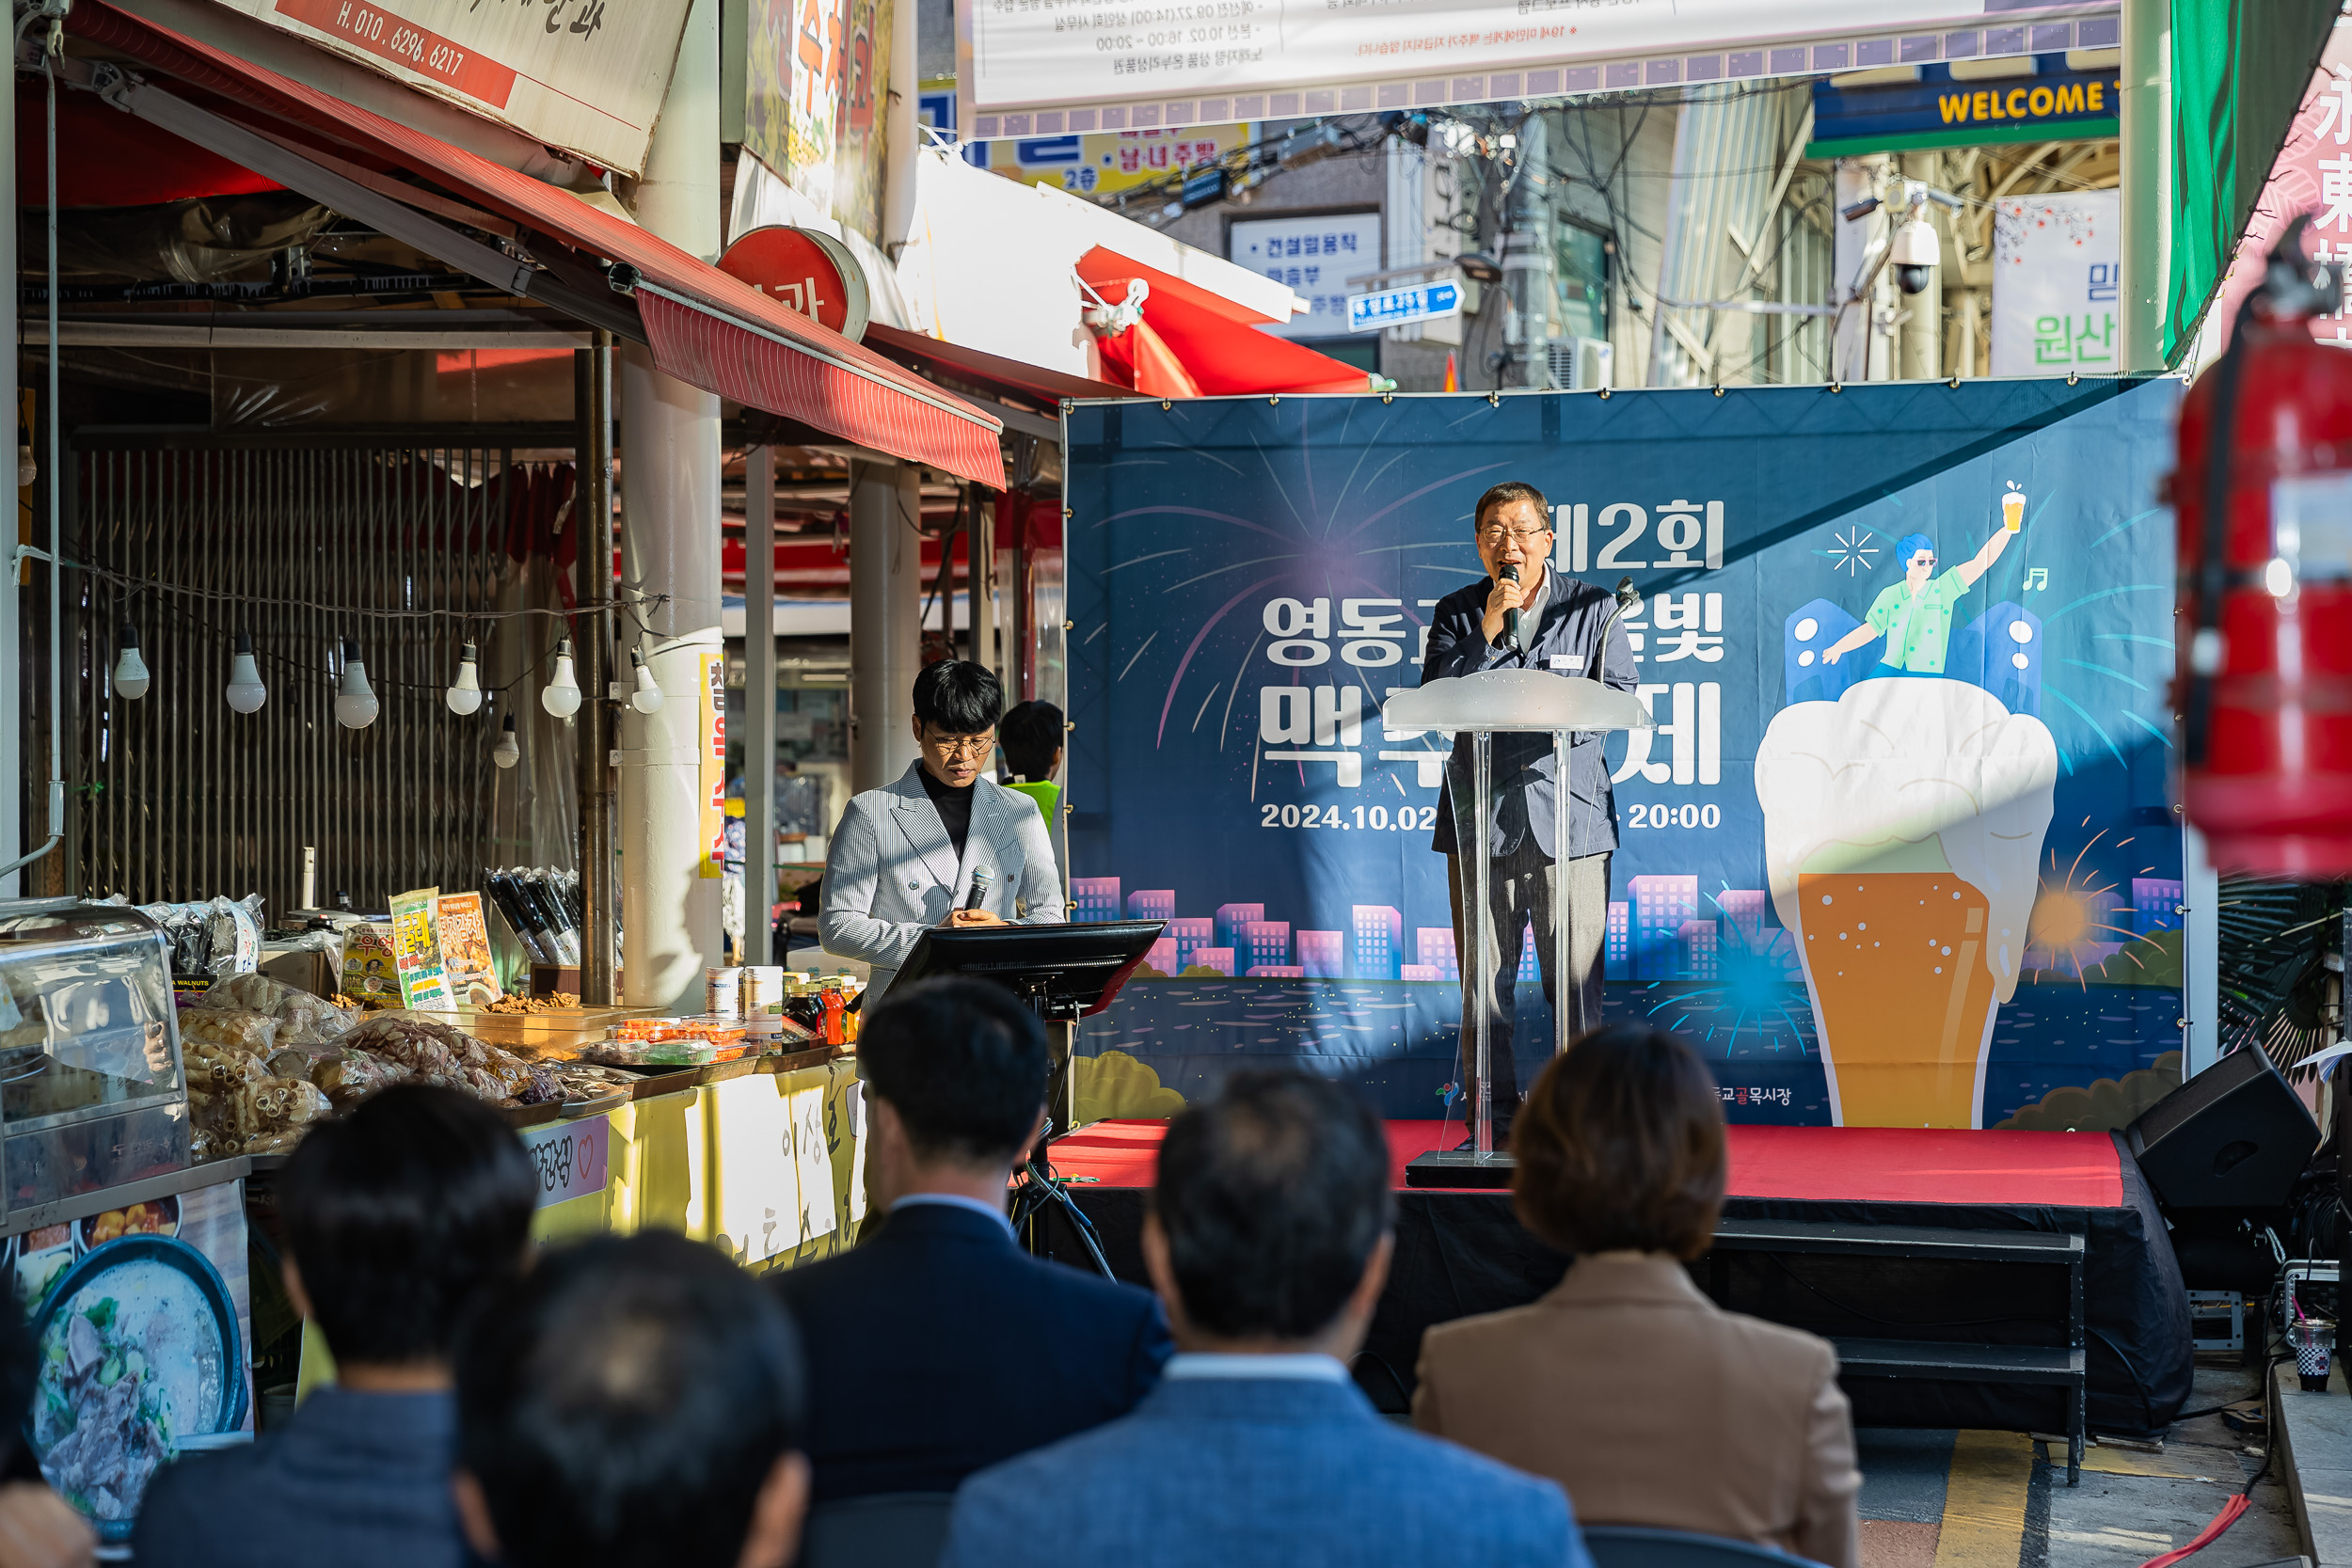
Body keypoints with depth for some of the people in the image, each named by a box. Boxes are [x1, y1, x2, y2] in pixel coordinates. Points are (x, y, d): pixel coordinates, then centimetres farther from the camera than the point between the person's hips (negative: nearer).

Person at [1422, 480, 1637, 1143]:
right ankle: (1493, 1123, 11)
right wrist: (1487, 633, -11)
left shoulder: (1593, 607, 7)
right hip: (1480, 814, 1)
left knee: (1575, 979, -2)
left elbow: (1618, 697, 2)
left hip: (1570, 814, -1)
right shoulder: (1457, 613, 10)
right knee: (1483, 980, 2)